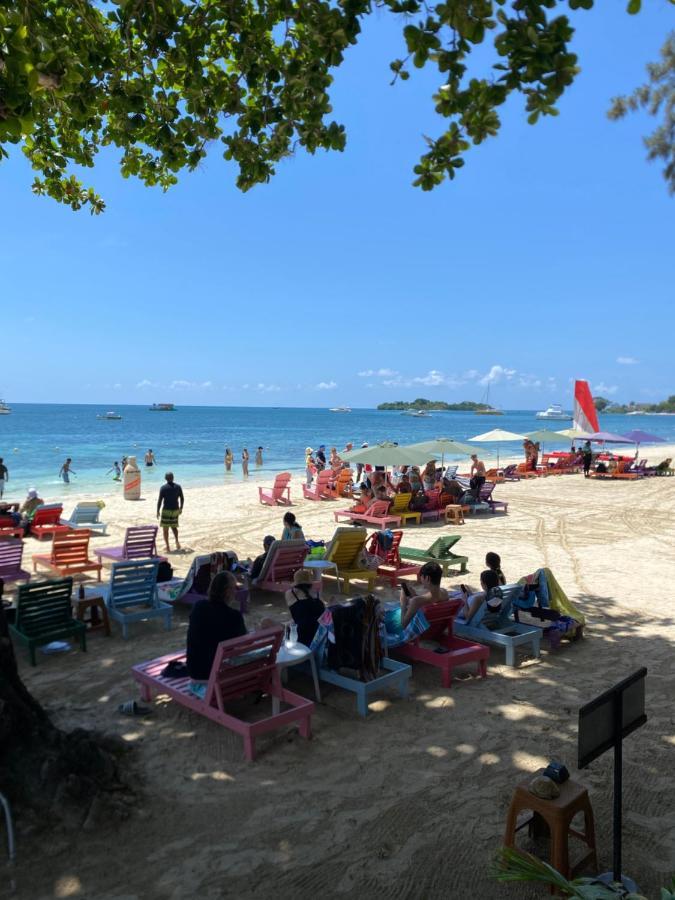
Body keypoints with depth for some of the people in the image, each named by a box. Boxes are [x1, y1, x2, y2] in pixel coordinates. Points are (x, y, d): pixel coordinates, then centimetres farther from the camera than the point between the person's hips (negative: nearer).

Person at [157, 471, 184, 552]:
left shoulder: (163, 488, -11)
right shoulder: (178, 487, 0)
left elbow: (160, 500, -12)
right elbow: (182, 498, 6)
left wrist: (158, 511, -3)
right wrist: (181, 508, 19)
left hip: (166, 510, -4)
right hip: (175, 510, 4)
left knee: (165, 528, 6)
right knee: (174, 526, 21)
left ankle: (167, 546, 5)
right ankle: (177, 542, 5)